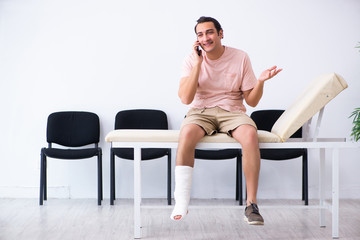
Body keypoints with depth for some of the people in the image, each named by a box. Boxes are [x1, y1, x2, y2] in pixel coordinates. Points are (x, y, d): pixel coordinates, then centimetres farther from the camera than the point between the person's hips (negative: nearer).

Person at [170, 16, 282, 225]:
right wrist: (198, 63, -14)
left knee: (250, 135, -35)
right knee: (187, 132, -36)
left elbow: (252, 101, 2)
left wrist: (261, 82, -18)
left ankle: (251, 204, -27)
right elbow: (186, 98, -13)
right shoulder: (192, 60, 1)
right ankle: (181, 203, -32)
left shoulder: (240, 58, 1)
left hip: (232, 111, 0)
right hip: (201, 112, 0)